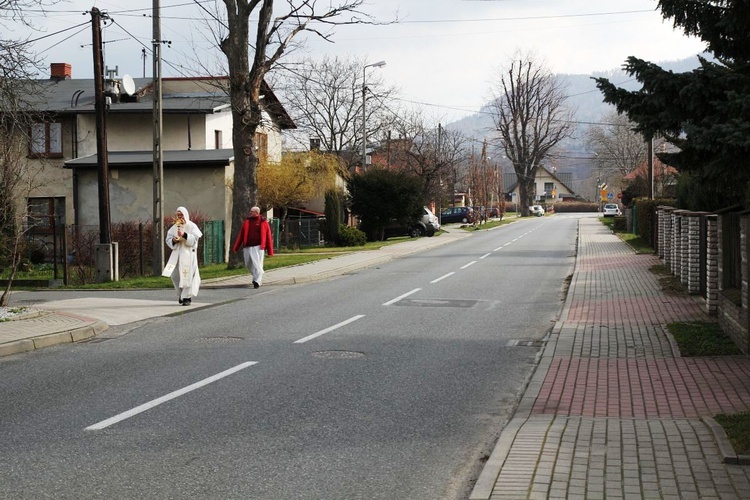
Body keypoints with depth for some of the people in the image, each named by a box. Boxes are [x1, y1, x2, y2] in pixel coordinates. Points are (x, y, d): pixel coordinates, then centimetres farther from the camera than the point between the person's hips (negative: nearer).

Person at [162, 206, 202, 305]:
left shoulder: (192, 226, 0)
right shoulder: (174, 227, 12)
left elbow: (194, 239, -11)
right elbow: (168, 239, 10)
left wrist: (184, 235, -25)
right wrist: (173, 240, -12)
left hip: (188, 253, -4)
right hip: (177, 252, 4)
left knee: (187, 275, -9)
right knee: (175, 275, 1)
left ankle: (187, 297, -4)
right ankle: (181, 294, 21)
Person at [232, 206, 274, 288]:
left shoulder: (263, 222, 1)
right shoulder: (247, 221, 13)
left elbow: (268, 237, 1)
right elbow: (241, 235, 14)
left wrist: (270, 251, -2)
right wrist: (236, 247, 10)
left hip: (258, 247, -5)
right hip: (247, 247, 5)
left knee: (257, 264, -11)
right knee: (248, 265, 12)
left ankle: (257, 281, -11)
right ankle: (257, 277, 33)